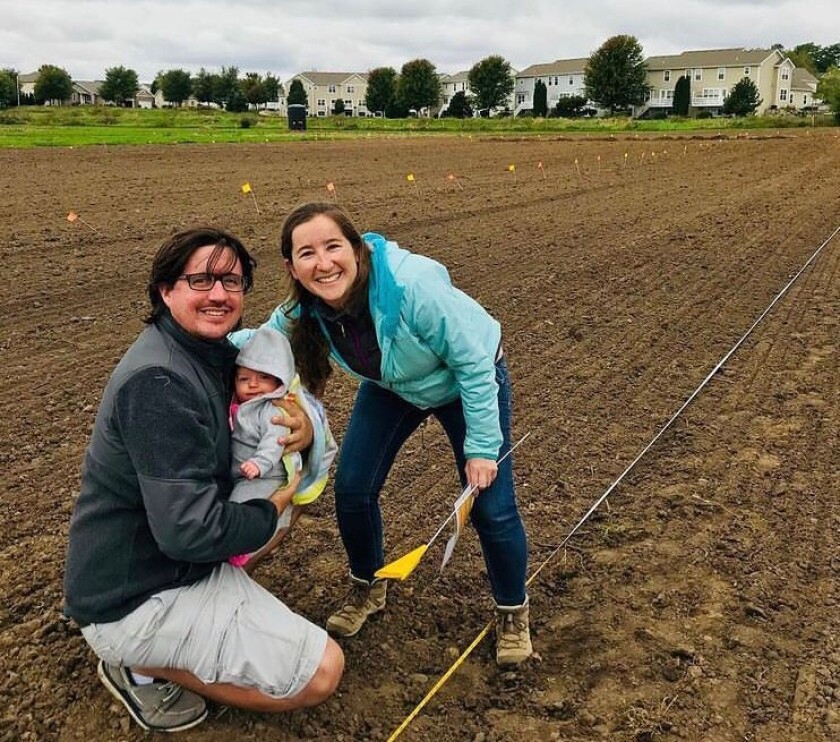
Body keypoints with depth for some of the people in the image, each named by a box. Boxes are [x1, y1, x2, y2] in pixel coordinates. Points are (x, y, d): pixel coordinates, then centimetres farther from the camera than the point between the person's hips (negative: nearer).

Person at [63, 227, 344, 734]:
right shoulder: (159, 381, -27)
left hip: (158, 560, 9)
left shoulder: (211, 350, 2)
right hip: (134, 602, -9)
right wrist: (271, 512, -13)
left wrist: (303, 426, -10)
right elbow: (190, 530, -31)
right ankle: (143, 665, 1)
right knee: (323, 671, -11)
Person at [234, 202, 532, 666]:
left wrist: (482, 447, -23)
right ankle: (367, 589, 27)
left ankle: (512, 612, 21)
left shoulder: (412, 285, -41)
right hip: (390, 387, 5)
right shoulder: (303, 311, -23)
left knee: (491, 506, -7)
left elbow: (474, 362, -29)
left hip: (466, 381, -4)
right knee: (352, 489, -2)